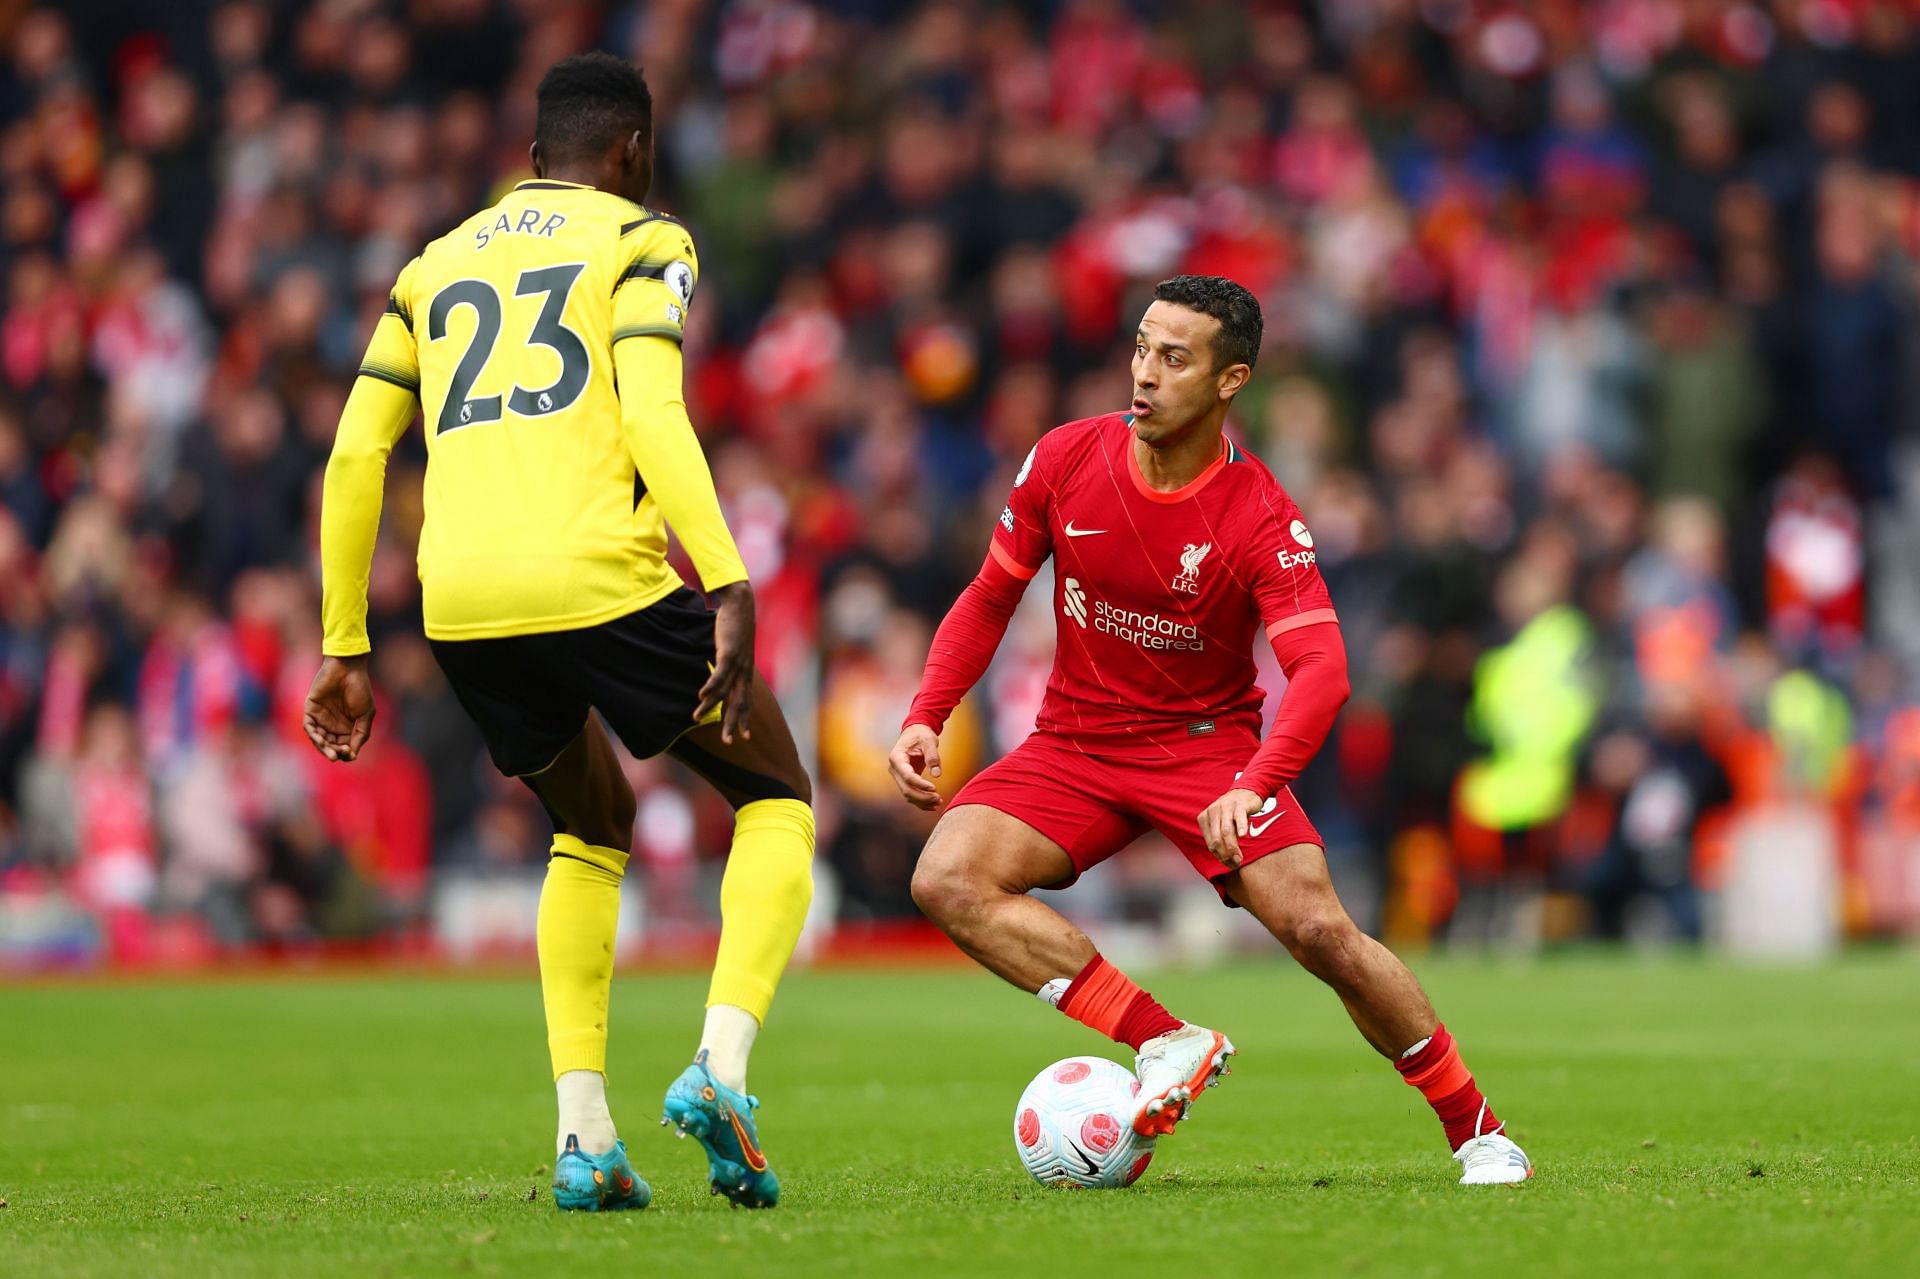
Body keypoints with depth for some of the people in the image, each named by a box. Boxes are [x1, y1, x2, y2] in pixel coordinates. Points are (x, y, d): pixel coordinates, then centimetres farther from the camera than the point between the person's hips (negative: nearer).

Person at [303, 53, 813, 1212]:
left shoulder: (436, 266, 25)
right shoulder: (640, 242, 10)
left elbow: (354, 457, 19)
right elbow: (653, 414, -8)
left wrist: (346, 653, 22)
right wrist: (730, 590, -15)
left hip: (460, 604, 5)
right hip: (599, 581, -5)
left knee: (594, 829, 28)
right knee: (777, 802, 15)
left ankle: (584, 1132, 13)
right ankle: (721, 1063, -9)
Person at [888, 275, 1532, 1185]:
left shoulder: (1259, 516, -18)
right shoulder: (1067, 460, -8)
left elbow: (1320, 673, -28)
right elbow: (989, 599, 6)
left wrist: (1251, 788, -45)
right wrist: (924, 720, -6)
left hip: (1208, 745, -3)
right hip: (1076, 743, 3)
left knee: (1321, 931, -21)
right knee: (946, 878, -23)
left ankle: (1477, 1131, 0)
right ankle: (1165, 1044, -23)